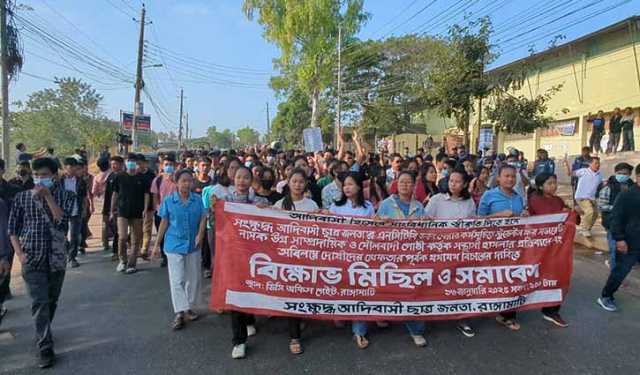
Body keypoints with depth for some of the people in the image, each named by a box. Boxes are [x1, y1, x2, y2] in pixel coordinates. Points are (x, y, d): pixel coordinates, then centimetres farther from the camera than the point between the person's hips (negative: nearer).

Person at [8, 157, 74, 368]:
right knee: (39, 303, -6)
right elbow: (13, 228, 6)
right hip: (32, 259, -1)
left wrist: (47, 195, -18)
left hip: (57, 258, 1)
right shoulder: (22, 197, 2)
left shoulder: (66, 196, -1)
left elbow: (61, 221, -17)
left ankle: (42, 334, 39)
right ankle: (45, 348, 0)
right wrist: (19, 253, -6)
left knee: (51, 301, 15)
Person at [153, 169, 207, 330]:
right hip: (174, 245, -2)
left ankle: (190, 308, 28)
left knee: (193, 279, 12)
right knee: (177, 280, -2)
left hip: (193, 245, 2)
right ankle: (179, 313, 5)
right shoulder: (169, 201, -5)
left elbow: (203, 218, -2)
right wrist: (157, 245, 3)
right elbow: (164, 223, 1)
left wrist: (200, 234, -21)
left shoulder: (197, 200, -2)